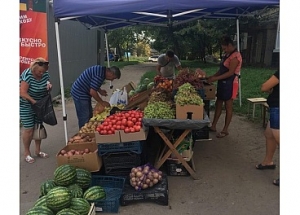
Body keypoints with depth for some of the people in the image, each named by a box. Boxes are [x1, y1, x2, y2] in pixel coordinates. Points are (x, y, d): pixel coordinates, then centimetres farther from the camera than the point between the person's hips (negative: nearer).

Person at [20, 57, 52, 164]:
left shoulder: (45, 74, -6)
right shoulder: (27, 75, -23)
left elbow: (47, 82, 11)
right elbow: (23, 93, -25)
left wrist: (49, 85, -11)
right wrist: (34, 102, -24)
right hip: (26, 105, -6)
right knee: (28, 129, -3)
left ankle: (38, 150, 25)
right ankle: (26, 153, 13)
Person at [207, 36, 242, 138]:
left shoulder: (235, 56, -15)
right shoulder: (227, 54, 15)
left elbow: (230, 72, -21)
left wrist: (215, 78, -21)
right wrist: (212, 76, 3)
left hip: (230, 83, -10)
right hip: (223, 82, 10)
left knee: (228, 107, 0)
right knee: (218, 104, 13)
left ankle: (225, 130, 9)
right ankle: (213, 126, 22)